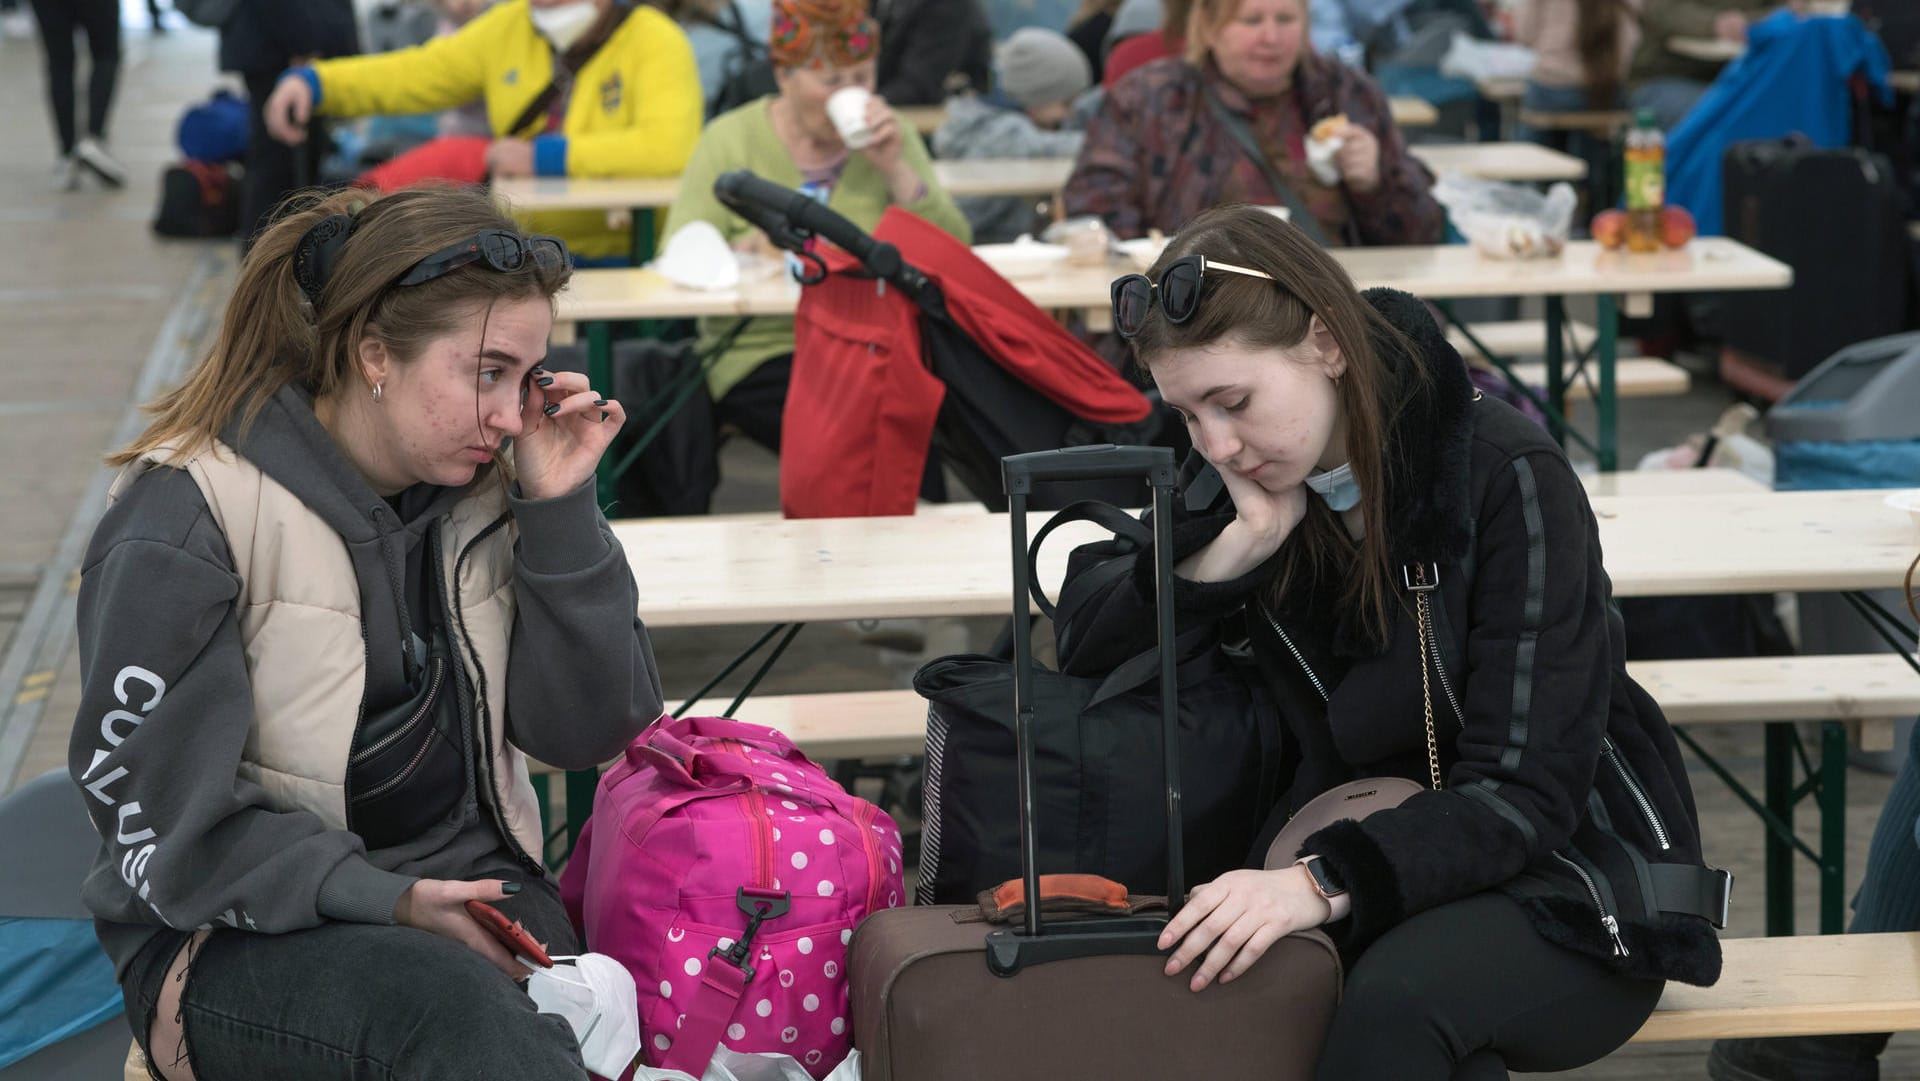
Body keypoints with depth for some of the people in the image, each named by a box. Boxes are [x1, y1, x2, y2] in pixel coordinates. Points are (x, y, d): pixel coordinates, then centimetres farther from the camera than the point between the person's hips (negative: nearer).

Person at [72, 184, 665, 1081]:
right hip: (242, 938, -5)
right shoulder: (187, 522, -11)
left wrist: (561, 511, -6)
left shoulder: (481, 485, 5)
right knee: (448, 1003, -37)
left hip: (463, 885, 5)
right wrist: (386, 904, -23)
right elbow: (162, 822, -11)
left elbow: (588, 731, 6)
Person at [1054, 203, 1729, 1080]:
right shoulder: (1244, 475, 0)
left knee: (1399, 998, -37)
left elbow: (1525, 794, -23)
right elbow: (1084, 646, 1)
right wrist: (1243, 541, -15)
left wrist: (1322, 883, -38)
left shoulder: (1506, 478, -18)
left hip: (1568, 880, -4)